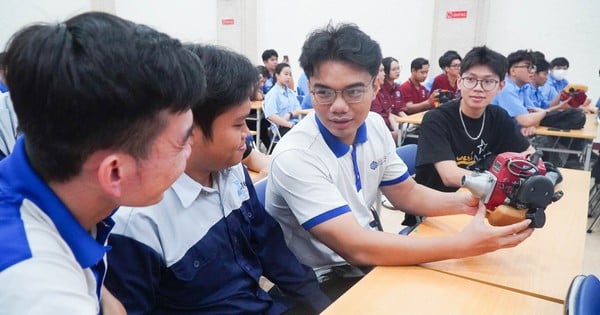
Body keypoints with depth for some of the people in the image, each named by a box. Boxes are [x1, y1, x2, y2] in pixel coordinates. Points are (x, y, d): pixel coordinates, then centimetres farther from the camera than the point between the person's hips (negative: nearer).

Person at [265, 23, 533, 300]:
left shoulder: (375, 126, -6)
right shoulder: (294, 157, -28)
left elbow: (406, 193, 5)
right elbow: (356, 248, -31)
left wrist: (464, 202, -14)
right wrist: (462, 245, -31)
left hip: (367, 252, 7)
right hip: (322, 280, -6)